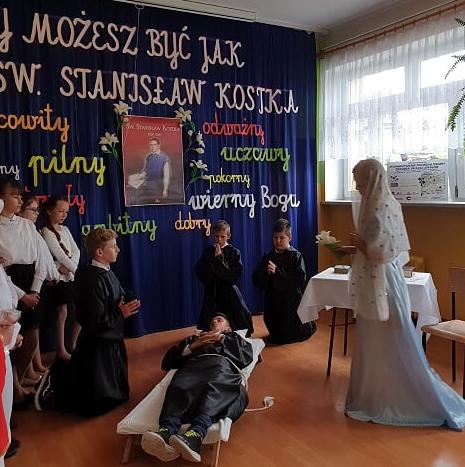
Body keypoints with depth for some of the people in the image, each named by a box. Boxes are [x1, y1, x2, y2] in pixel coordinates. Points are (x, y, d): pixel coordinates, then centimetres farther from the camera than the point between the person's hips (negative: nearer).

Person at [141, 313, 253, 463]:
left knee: (214, 389, -40)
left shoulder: (234, 337, 39)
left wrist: (221, 338, 14)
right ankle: (166, 431, -60)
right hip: (193, 364, 2)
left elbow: (248, 355, 16)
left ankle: (195, 435, -64)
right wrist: (193, 345, 13)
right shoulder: (194, 338, 42)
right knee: (178, 387, -36)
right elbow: (168, 361, 28)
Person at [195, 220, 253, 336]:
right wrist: (213, 260, -13)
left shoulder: (234, 252, -4)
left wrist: (220, 258, -15)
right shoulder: (208, 251, 4)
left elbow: (235, 275, -13)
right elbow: (199, 271, 0)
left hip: (229, 294, -2)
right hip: (212, 293, 2)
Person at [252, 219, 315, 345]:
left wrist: (277, 272, -24)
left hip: (291, 303, -4)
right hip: (272, 303, 4)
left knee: (290, 338, 10)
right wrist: (266, 273, -22)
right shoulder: (268, 256, 1)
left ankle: (308, 324, 36)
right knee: (275, 336, 18)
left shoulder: (296, 256, -11)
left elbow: (299, 282, -22)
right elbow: (256, 279, -2)